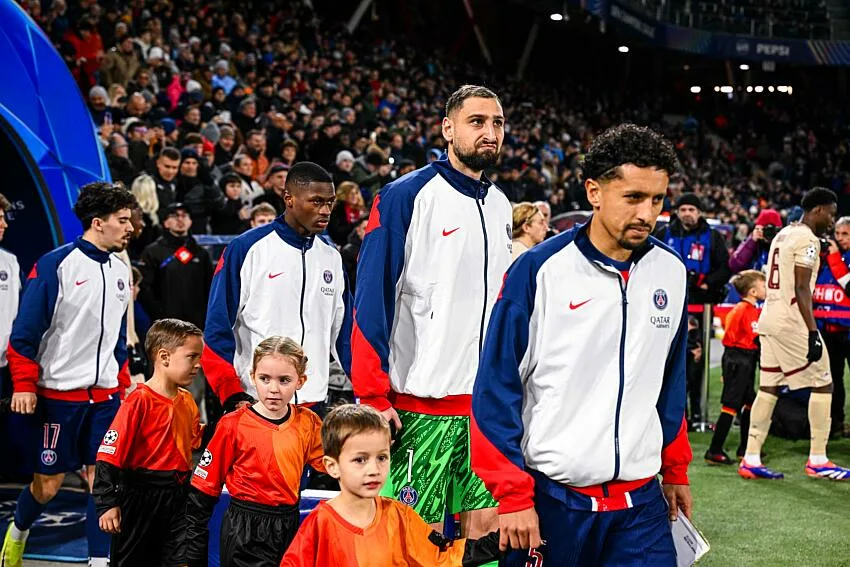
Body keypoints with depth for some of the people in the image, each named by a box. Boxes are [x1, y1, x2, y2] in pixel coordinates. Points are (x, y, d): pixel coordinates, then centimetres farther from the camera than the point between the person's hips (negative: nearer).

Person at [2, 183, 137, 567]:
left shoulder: (120, 270, 9)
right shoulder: (55, 265, -10)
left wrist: (123, 384, 16)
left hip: (106, 396, 5)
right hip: (59, 393, -5)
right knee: (47, 484, 6)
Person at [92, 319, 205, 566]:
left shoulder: (187, 401, 7)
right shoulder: (139, 402, -16)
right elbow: (109, 455, -18)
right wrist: (108, 504, -21)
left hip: (178, 497, 6)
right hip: (141, 497, -5)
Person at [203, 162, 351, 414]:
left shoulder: (331, 256, 11)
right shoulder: (247, 249, -5)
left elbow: (343, 331, 15)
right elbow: (217, 327, -5)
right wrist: (232, 394, -11)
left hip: (314, 401, 4)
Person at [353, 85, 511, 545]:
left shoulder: (500, 206, 12)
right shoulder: (405, 196, -7)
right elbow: (371, 301, -10)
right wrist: (373, 397, -14)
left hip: (487, 399, 6)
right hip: (420, 401, -6)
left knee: (486, 525, 8)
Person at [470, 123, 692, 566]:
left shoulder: (672, 272, 4)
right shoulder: (538, 270, -10)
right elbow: (497, 387, -8)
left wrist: (675, 470, 18)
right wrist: (513, 494, -10)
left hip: (641, 498, 3)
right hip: (551, 496, -3)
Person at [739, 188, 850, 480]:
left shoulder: (782, 235, 17)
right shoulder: (807, 239, -11)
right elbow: (801, 289, -18)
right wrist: (813, 333, -19)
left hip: (769, 320, 9)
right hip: (792, 323, -9)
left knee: (769, 388, 8)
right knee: (822, 385, 1)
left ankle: (751, 459, 7)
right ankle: (818, 460, 4)